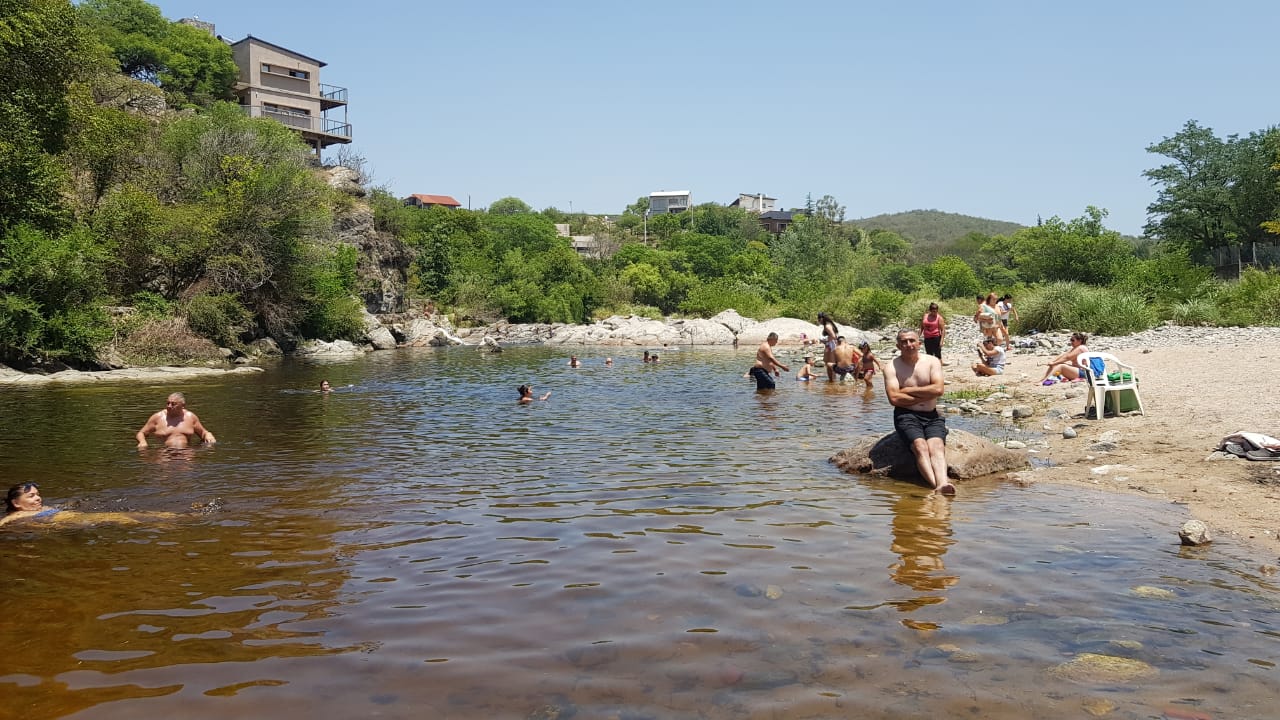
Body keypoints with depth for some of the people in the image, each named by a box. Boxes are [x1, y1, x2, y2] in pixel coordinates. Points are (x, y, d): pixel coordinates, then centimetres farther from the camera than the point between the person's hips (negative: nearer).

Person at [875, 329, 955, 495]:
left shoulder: (932, 361, 8)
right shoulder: (892, 367, 1)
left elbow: (938, 390, -6)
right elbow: (894, 398, -11)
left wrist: (908, 390, -4)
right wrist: (925, 396, -4)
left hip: (932, 416, 2)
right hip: (906, 416, -2)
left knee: (937, 446, -26)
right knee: (920, 446, -29)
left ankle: (942, 483, -51)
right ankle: (936, 484, -48)